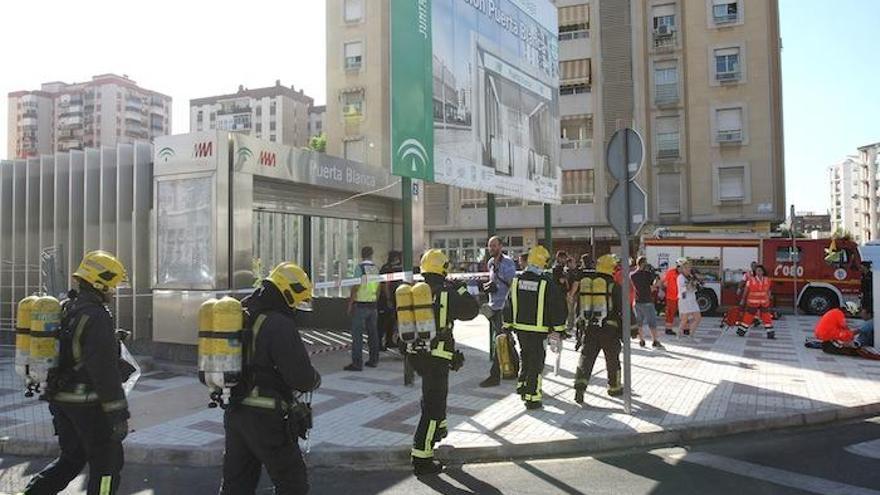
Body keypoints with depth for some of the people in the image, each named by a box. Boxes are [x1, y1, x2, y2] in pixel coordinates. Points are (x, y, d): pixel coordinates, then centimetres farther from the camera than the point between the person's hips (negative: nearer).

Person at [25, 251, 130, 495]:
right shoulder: (96, 317, -21)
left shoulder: (63, 310, 8)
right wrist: (118, 415, -18)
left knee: (72, 458, 23)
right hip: (88, 403, -9)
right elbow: (105, 371, -23)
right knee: (108, 463, 6)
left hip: (60, 399, 9)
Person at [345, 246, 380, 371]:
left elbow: (355, 287, -13)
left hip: (360, 305, -6)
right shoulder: (376, 268, 7)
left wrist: (350, 304, -7)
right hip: (372, 305, 6)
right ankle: (373, 360, 19)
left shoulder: (360, 267, -11)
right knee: (373, 333, 12)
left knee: (357, 334, -4)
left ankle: (357, 363, -5)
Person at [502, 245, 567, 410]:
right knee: (536, 361, 3)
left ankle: (522, 385, 33)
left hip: (519, 328, 5)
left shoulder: (516, 281, 2)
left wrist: (508, 326, 18)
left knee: (525, 357, 25)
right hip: (538, 330, -5)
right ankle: (532, 398, 7)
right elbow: (558, 308, -9)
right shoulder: (547, 283, -13)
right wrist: (558, 331, 0)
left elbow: (508, 305, 9)